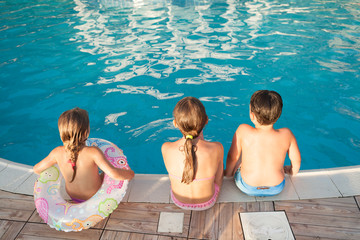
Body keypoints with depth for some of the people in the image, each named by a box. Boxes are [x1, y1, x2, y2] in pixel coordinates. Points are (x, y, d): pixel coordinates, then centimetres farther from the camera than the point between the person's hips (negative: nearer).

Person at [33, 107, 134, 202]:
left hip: (73, 197, 4)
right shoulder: (93, 152, -34)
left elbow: (37, 169, -6)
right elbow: (114, 174, -38)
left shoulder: (57, 153, -20)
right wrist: (130, 173, -19)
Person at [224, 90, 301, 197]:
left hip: (247, 188, -1)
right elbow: (296, 160, -4)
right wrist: (292, 171, 19)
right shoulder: (286, 135, -18)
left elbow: (232, 157, -12)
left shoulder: (243, 131, -23)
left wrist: (228, 172, 9)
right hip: (277, 189, 2)